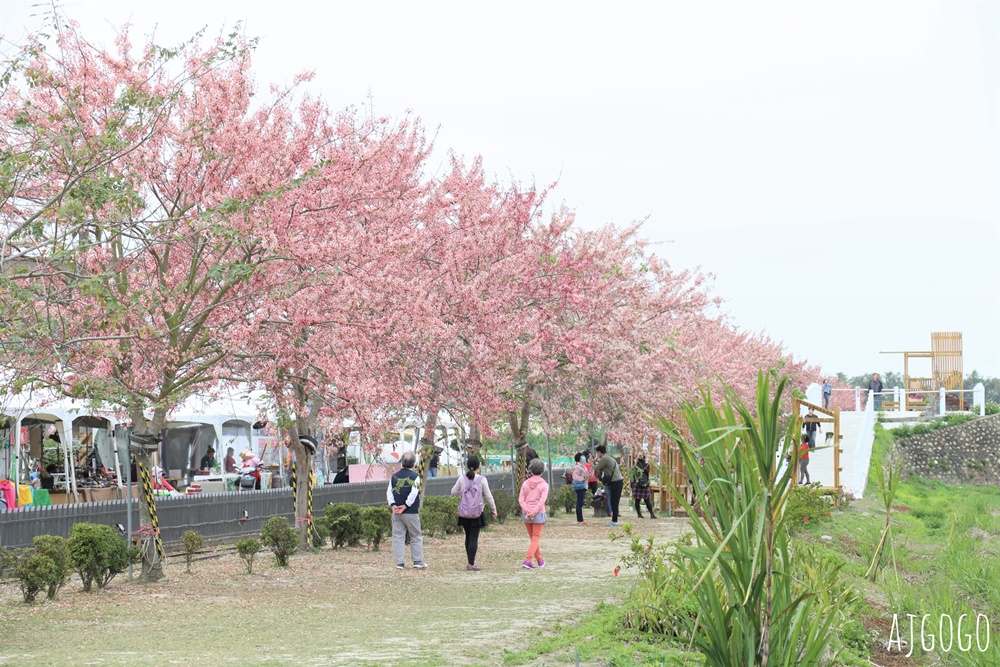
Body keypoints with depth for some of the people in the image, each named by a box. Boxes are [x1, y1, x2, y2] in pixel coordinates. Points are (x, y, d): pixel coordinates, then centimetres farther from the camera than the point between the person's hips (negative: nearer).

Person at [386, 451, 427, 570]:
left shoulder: (394, 476, 7)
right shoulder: (415, 477, -6)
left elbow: (389, 492, 0)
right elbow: (413, 493, -15)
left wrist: (393, 505, -6)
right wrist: (405, 506, -11)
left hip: (396, 513, 3)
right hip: (411, 512, -3)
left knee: (398, 537, 5)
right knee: (416, 537, 8)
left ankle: (400, 562, 1)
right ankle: (418, 561, 9)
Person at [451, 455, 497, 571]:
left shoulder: (462, 478, -1)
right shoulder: (482, 479, -8)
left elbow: (453, 492, 4)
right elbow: (488, 496, -4)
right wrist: (494, 509, 7)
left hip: (464, 513, 3)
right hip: (477, 513, -3)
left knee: (468, 537, 16)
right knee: (474, 538, -2)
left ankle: (471, 561, 22)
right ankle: (471, 564, -7)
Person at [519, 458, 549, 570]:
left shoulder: (525, 483, 3)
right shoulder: (544, 485, -6)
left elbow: (521, 499, -4)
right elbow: (542, 501, -15)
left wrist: (527, 511, -11)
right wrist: (533, 513, -15)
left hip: (526, 514, 3)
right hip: (538, 514, -3)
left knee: (532, 538, 16)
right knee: (536, 538, 1)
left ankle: (539, 560, 27)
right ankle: (527, 560, -15)